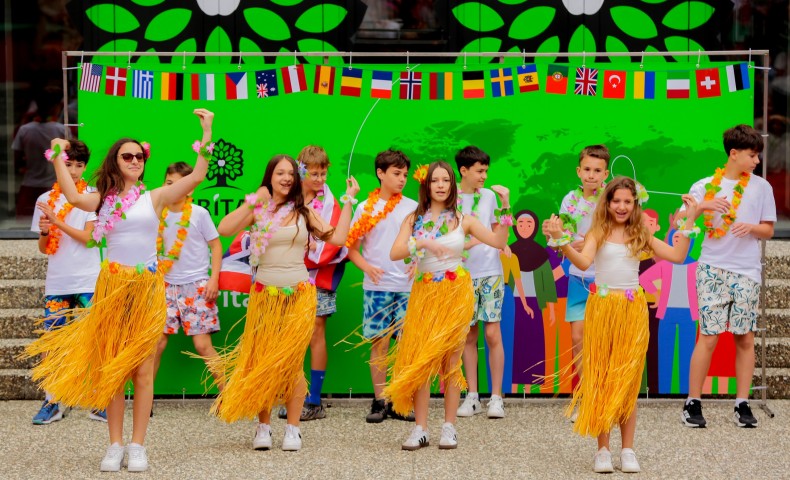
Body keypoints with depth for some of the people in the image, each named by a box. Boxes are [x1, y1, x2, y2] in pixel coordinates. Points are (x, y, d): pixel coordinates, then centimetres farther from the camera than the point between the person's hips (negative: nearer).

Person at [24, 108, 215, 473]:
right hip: (112, 287, 1)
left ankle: (137, 446, 6)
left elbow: (196, 176, -4)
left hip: (147, 288, -1)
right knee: (111, 370, 4)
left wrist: (207, 133, -9)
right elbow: (72, 196, -10)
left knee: (142, 370, 0)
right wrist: (58, 158, -10)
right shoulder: (103, 199, 9)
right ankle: (115, 445, 11)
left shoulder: (154, 197, 5)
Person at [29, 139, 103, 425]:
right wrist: (44, 232, -9)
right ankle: (51, 403, 9)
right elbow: (44, 249, 12)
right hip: (56, 284, 3)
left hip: (88, 283, -3)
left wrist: (56, 221, -14)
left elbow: (88, 237, -9)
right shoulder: (46, 200, 9)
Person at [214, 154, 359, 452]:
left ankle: (293, 429, 5)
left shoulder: (303, 212, 7)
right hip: (265, 294, 0)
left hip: (299, 295, 0)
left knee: (291, 362, -2)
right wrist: (253, 202, -13)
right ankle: (263, 427, 10)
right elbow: (224, 229, -12)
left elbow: (337, 238, -1)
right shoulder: (258, 210, 3)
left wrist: (348, 201, 1)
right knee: (263, 362, 2)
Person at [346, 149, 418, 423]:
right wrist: (367, 267, -9)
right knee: (378, 343, 1)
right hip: (376, 286, 0)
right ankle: (379, 402, 7)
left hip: (407, 286, 1)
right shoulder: (366, 208, 5)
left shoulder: (412, 208, 7)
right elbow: (351, 248, 7)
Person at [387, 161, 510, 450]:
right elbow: (394, 253, -7)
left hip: (456, 294, -1)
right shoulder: (414, 220, 6)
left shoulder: (463, 220, 5)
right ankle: (420, 429, 1)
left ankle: (449, 428, 7)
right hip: (424, 294, 1)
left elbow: (499, 242, -4)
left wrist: (505, 208, -11)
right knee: (420, 360, -3)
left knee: (450, 361, 1)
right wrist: (423, 243, -20)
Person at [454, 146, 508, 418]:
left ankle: (496, 397, 0)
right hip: (464, 274, -1)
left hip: (490, 272, 1)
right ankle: (472, 396, 12)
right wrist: (462, 245, -13)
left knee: (492, 334, -4)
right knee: (469, 335, 5)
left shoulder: (489, 196, 7)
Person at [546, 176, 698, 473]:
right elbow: (583, 262, -17)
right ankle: (603, 449, 7)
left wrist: (689, 221, -1)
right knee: (601, 379, 2)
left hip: (633, 310, 2)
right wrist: (561, 240, -31)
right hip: (602, 308, -2)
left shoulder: (640, 235, 9)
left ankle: (628, 450, 9)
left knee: (628, 381, 4)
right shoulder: (598, 232, 1)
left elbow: (677, 256, 1)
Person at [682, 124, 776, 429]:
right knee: (709, 336, -6)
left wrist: (751, 227, -11)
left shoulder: (761, 187, 7)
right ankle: (693, 403, 2)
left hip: (747, 272, 2)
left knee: (745, 338, 1)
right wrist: (703, 206, -17)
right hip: (713, 268, -2)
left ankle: (742, 404, 9)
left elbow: (768, 230, 10)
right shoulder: (705, 186, 4)